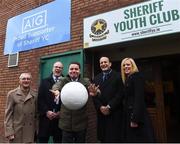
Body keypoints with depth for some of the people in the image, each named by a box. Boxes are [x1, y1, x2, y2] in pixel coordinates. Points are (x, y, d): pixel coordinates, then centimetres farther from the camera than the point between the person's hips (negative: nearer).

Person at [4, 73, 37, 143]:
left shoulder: (35, 94, 0)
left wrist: (37, 129, 5)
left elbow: (37, 114, 4)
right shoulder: (12, 94, -4)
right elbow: (8, 114, -4)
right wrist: (9, 132, -8)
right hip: (16, 132, -2)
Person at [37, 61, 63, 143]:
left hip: (60, 117, 0)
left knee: (58, 140, 9)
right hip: (46, 116, 1)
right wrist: (46, 111, -9)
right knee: (42, 140, 8)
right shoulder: (45, 82, 9)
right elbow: (40, 99, 1)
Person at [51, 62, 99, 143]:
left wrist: (95, 93, -40)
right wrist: (56, 90, -44)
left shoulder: (85, 81, -1)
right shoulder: (63, 81, 0)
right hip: (66, 122, 0)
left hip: (81, 122, 1)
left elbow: (96, 91, -16)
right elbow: (56, 85, -21)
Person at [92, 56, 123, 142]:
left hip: (114, 113, -4)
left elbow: (120, 94, -9)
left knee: (114, 137, 1)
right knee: (102, 137, 10)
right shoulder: (96, 78, 13)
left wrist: (109, 107, -14)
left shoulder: (117, 76, -1)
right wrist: (100, 107, -8)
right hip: (101, 112, 4)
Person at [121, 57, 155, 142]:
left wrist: (135, 119, -23)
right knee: (131, 139, 14)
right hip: (129, 115, 9)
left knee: (140, 139, 0)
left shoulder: (137, 76, -9)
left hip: (137, 116, -8)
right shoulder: (127, 79, 16)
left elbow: (139, 98, -19)